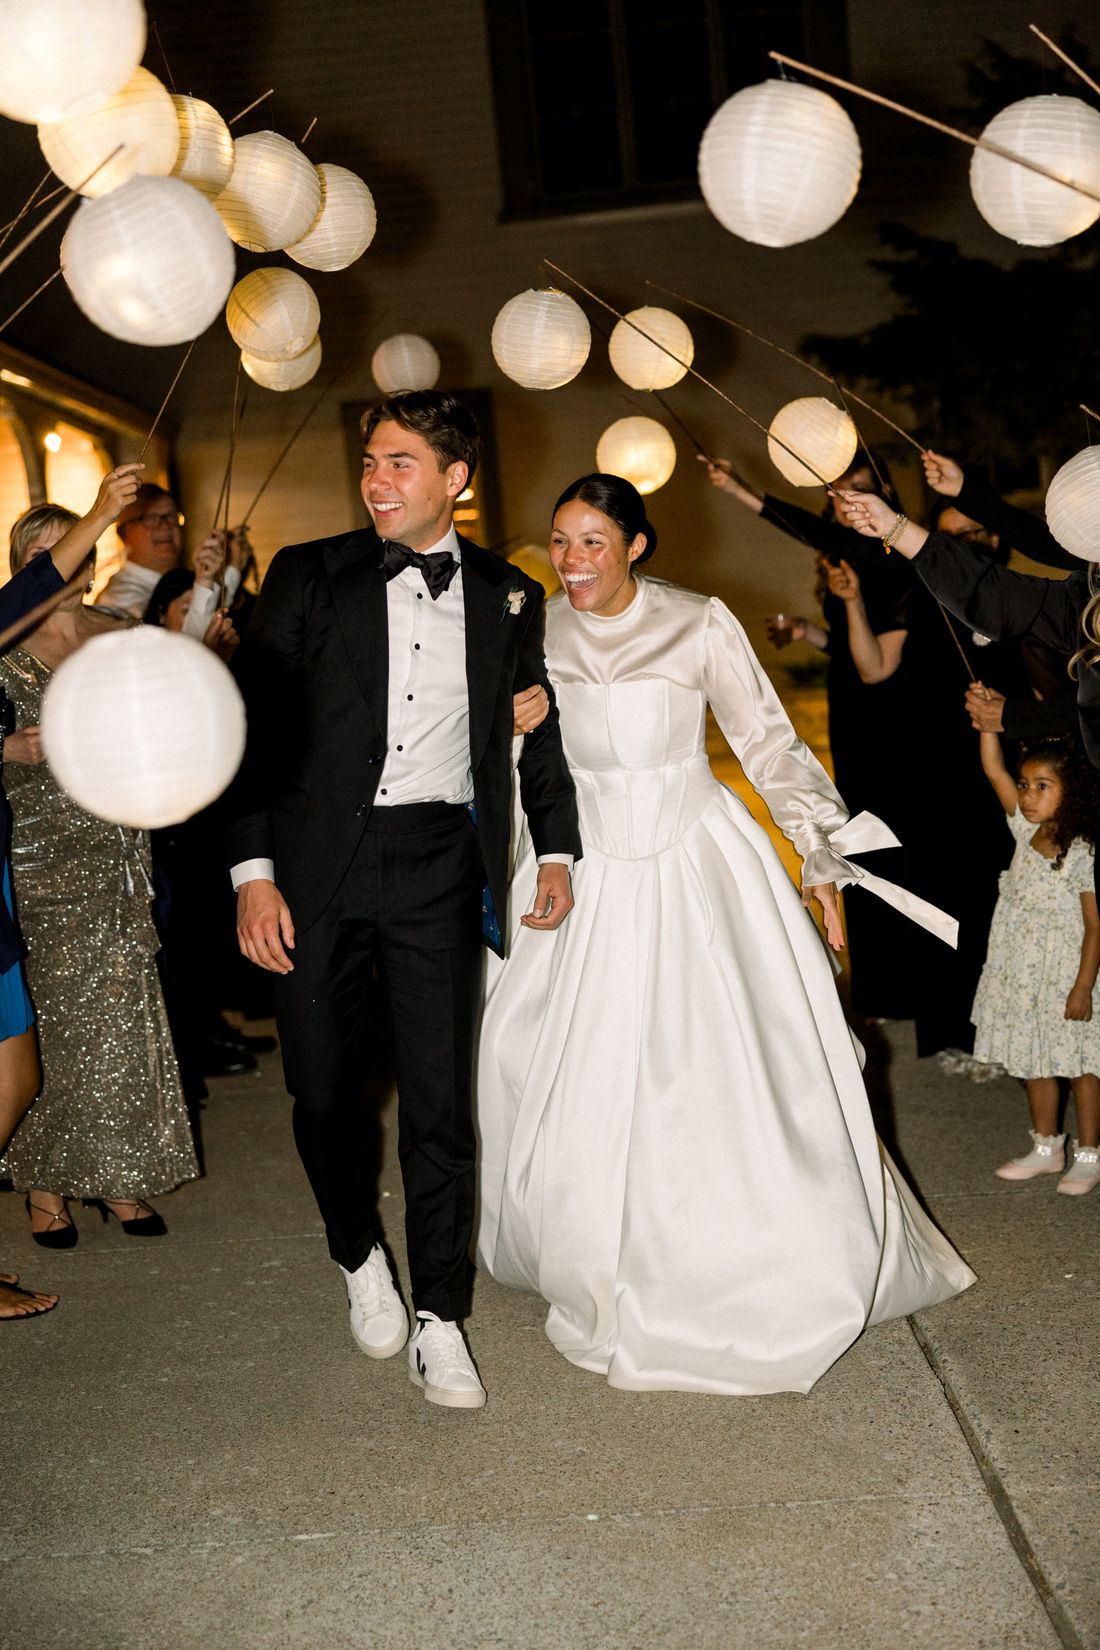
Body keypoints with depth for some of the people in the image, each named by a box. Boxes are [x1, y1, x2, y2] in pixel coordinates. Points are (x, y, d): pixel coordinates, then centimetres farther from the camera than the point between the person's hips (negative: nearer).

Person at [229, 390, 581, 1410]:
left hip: (440, 865, 0)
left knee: (441, 1098, 0)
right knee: (323, 1089, 8)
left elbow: (538, 731, 18)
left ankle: (438, 1322, 14)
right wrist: (253, 870, -8)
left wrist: (556, 850, 7)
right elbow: (253, 724, 0)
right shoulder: (308, 576, 3)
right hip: (320, 865, 0)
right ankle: (360, 1259, 35)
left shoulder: (507, 597, 9)